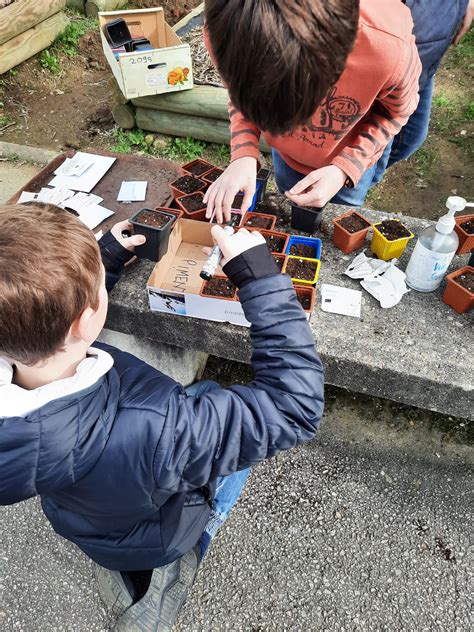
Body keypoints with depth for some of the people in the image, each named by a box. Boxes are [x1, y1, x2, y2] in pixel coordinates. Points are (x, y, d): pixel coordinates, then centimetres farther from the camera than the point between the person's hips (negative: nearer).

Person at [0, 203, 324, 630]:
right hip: (153, 534, -4)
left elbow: (49, 311, -6)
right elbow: (295, 407, -40)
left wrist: (108, 256, -5)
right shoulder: (149, 434, -49)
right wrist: (260, 276, -42)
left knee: (207, 394, 22)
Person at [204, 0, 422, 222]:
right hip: (286, 155, 2)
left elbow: (396, 111, -18)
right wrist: (244, 154, -31)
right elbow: (242, 95, -14)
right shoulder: (227, 29, -37)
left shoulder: (389, 47, -43)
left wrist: (345, 168, -31)